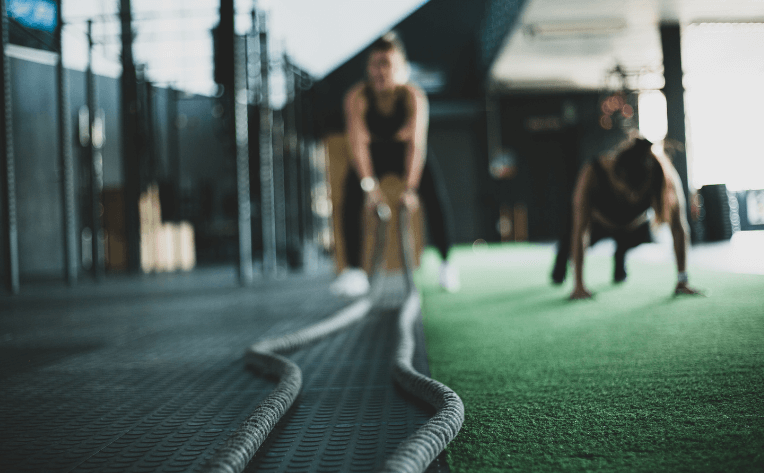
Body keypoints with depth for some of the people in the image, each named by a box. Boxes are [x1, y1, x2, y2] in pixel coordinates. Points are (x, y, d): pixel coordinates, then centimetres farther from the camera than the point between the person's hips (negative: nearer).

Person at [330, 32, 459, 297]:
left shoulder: (414, 96, -27)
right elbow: (358, 143, -31)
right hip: (373, 154, 1)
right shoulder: (357, 97, -25)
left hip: (405, 153, 0)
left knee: (435, 196, -21)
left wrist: (410, 187, -42)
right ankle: (353, 270, -13)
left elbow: (417, 144, -33)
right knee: (352, 197, -23)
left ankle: (446, 263, -3)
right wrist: (369, 185, -41)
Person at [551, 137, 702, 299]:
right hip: (598, 222, -1)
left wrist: (682, 280, -37)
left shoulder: (668, 178, -40)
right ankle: (561, 260, 30)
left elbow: (679, 229, -34)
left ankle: (620, 258, 40)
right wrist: (579, 285, -45)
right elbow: (579, 232, -43)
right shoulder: (592, 175, -45)